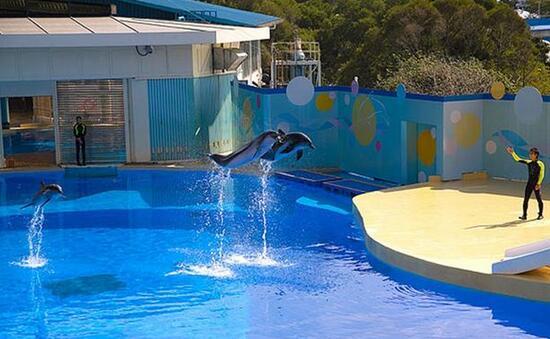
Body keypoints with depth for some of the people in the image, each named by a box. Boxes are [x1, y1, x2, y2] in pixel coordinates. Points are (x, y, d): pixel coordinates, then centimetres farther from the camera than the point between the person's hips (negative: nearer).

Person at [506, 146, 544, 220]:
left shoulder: (540, 164, -10)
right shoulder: (529, 162, 5)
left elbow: (541, 175, -10)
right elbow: (518, 159, 4)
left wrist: (538, 184, -17)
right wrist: (512, 153, -5)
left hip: (536, 184, -5)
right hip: (529, 183, 5)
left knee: (539, 199, 5)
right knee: (525, 199, 1)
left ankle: (540, 214, 19)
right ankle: (524, 215, 7)